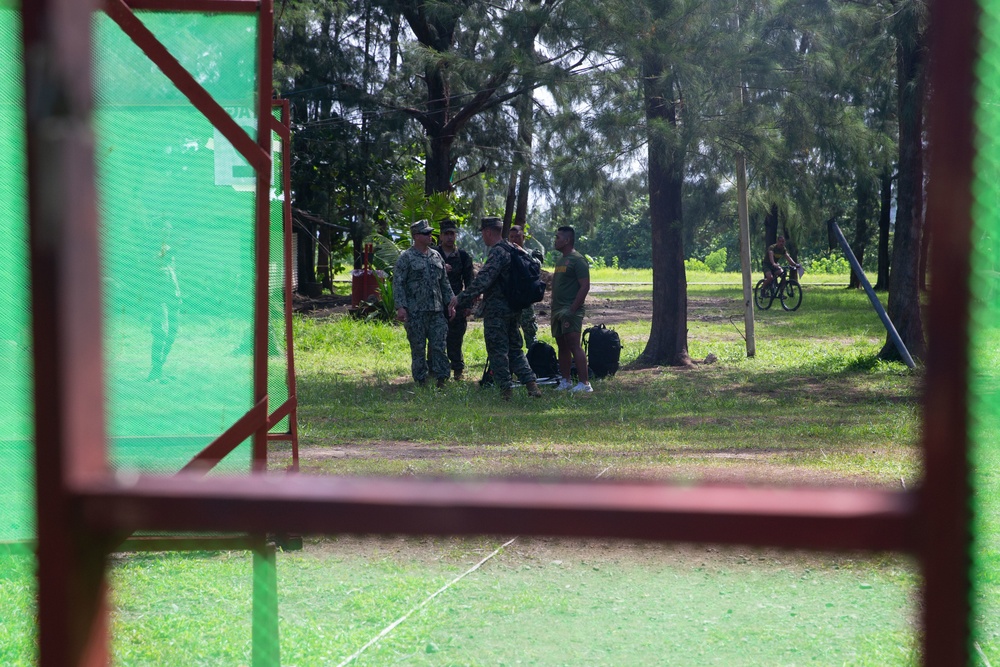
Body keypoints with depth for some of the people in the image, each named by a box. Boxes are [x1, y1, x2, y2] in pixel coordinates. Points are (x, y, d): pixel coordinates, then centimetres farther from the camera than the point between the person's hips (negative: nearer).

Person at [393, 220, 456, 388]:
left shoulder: (436, 256, 13)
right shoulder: (406, 257, -4)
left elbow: (444, 282, 20)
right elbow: (397, 283, -8)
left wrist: (449, 302, 13)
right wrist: (400, 307, -16)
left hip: (436, 310, 5)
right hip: (415, 311, -5)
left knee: (439, 345, 0)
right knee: (418, 347, 1)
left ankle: (442, 378, 3)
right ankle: (421, 381, 8)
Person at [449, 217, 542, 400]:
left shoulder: (497, 252, -17)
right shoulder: (514, 250, 12)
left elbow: (483, 279, -27)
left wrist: (462, 298, -25)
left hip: (496, 310, -9)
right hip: (513, 309, 9)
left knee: (497, 351, -1)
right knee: (514, 349, 15)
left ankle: (506, 389, -1)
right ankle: (531, 384, 7)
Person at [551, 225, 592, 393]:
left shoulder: (577, 260, -10)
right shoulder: (561, 260, 19)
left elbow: (585, 286, -16)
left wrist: (572, 309, -20)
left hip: (570, 310, -9)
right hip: (558, 310, 9)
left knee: (574, 344, -15)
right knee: (562, 346, 11)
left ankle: (585, 383, -17)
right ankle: (565, 381, 17)